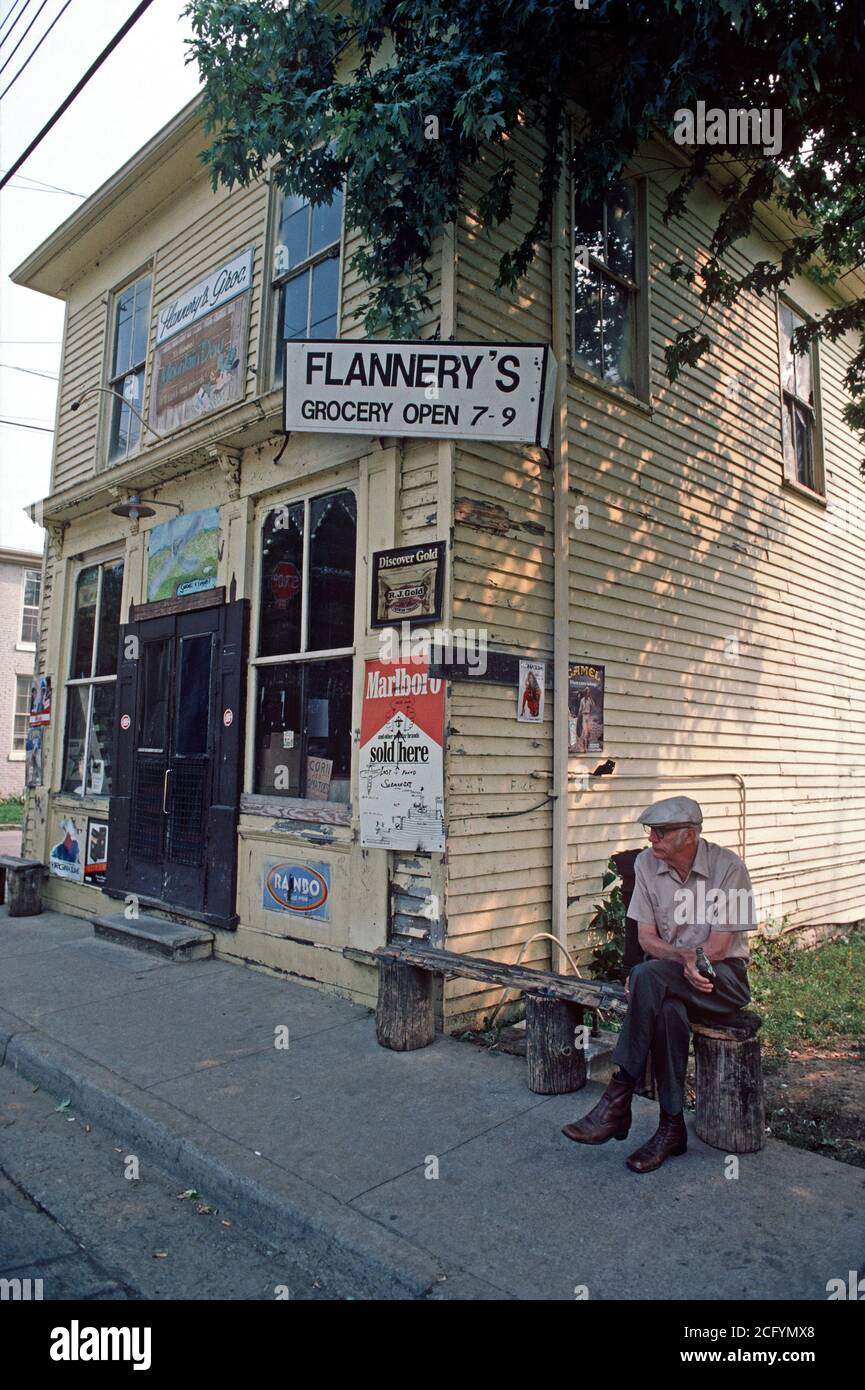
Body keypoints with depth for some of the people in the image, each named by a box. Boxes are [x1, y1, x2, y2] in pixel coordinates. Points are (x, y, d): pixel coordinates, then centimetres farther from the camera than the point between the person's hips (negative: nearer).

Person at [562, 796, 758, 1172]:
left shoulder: (728, 868, -14)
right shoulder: (646, 863, -1)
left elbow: (717, 949, -15)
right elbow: (647, 938, -1)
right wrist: (685, 957, -22)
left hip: (725, 977, -4)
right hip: (670, 981, 4)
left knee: (648, 977, -33)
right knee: (668, 1010, -33)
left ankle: (618, 1099, -28)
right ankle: (672, 1127, -20)